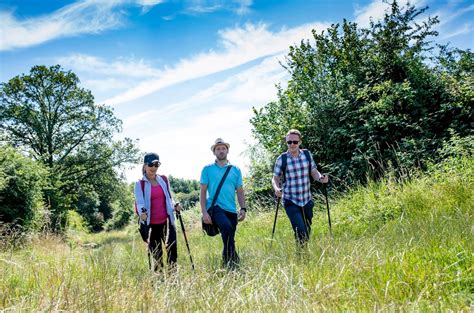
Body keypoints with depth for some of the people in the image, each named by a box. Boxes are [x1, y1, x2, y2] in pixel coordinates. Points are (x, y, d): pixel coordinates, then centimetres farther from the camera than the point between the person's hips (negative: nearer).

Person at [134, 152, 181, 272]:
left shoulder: (164, 179, 10)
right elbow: (139, 202, -12)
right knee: (155, 251, 5)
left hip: (167, 220, 2)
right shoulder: (140, 183, -1)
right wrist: (142, 212, -33)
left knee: (172, 247, -7)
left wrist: (174, 205, -1)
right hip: (152, 223, -2)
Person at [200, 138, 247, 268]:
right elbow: (203, 192, 3)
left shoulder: (235, 170, 13)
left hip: (231, 210, 4)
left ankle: (227, 262, 22)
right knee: (227, 227, -30)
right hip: (214, 207, -4)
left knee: (228, 240, 5)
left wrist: (243, 208, 0)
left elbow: (240, 191, 14)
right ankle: (233, 260, -23)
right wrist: (204, 212, -7)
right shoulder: (208, 169, 5)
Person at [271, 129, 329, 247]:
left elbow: (313, 171, 9)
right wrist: (276, 189, -23)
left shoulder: (307, 154, 2)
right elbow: (275, 178, -2)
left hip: (307, 200, 4)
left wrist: (320, 178, -13)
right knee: (301, 231, -17)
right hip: (291, 202, -3)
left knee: (307, 231, 14)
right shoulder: (282, 159, -6)